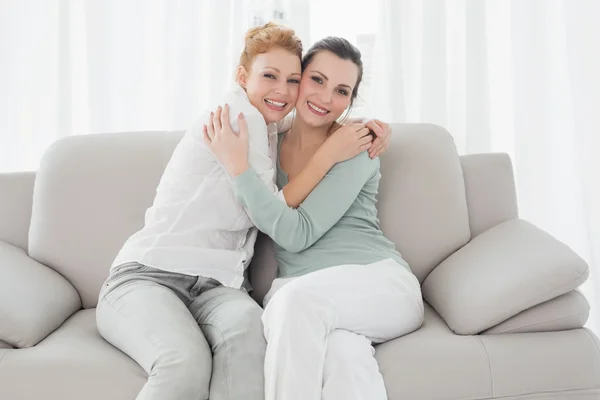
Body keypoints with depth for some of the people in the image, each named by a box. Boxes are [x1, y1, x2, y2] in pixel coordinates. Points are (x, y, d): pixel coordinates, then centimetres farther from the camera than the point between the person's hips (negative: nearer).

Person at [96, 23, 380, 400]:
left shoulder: (271, 133, 17)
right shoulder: (237, 114, -7)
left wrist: (366, 131, 14)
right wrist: (331, 154, -6)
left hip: (215, 285, 6)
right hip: (149, 274, -6)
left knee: (247, 324, -31)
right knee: (187, 362, -36)